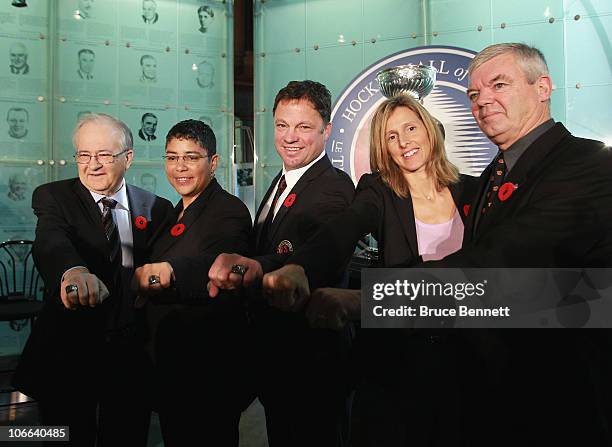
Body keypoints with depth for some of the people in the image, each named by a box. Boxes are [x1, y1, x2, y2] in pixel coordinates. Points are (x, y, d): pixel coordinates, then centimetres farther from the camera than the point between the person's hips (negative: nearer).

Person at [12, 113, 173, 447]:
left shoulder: (156, 208, 5)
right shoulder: (53, 197, -4)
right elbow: (50, 243, -26)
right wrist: (73, 271, -47)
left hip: (132, 356, 2)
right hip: (69, 352, -2)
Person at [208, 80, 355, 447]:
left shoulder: (335, 188, -19)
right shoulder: (281, 183, 10)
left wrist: (256, 266, -56)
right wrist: (229, 272, 0)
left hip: (312, 359, -9)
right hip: (273, 355, 9)